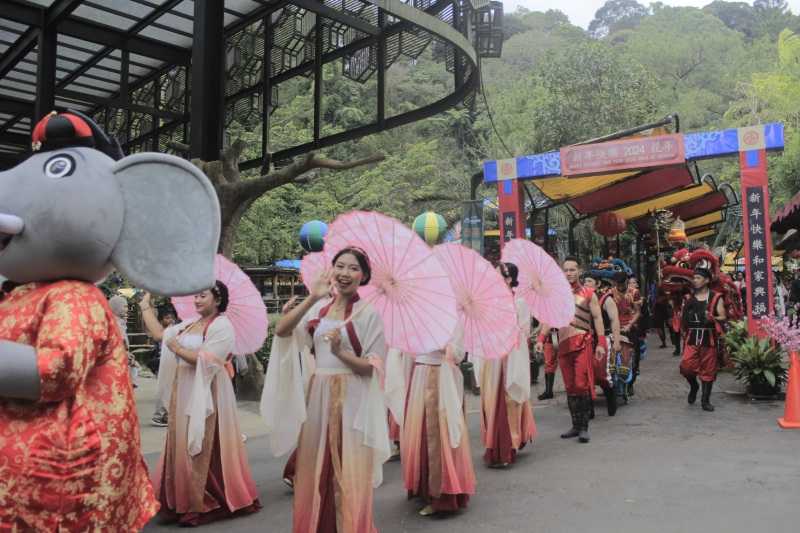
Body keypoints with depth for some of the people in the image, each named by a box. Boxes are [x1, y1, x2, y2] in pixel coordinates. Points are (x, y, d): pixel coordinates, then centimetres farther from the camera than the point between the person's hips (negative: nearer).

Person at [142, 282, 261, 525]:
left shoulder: (222, 326, -11)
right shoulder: (190, 324, 14)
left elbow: (206, 360, -21)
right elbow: (160, 333, 15)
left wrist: (177, 348, -12)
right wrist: (145, 305, 19)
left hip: (205, 394, -8)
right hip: (184, 391, 8)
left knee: (202, 450, -3)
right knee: (183, 447, 11)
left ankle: (203, 505, 7)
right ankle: (186, 500, 21)